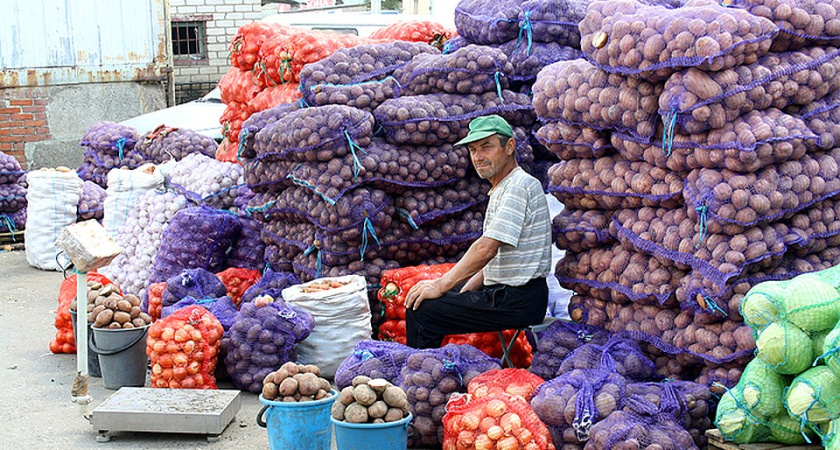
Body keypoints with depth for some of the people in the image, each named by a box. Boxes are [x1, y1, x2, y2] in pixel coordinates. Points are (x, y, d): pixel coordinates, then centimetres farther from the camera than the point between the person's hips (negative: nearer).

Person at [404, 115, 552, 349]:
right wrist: (470, 286, 10)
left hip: (517, 301, -11)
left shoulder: (519, 186, -16)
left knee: (420, 310, -17)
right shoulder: (503, 188, 18)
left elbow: (486, 249, -23)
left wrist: (441, 286, -18)